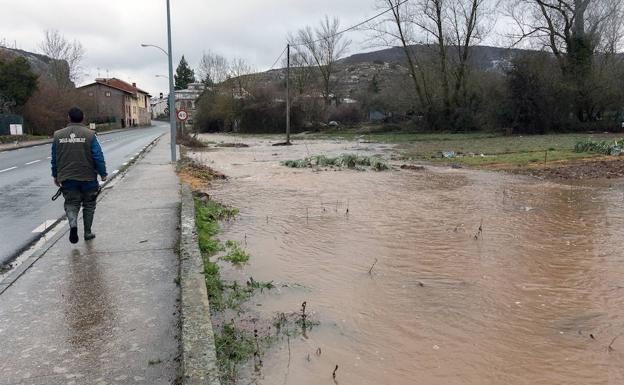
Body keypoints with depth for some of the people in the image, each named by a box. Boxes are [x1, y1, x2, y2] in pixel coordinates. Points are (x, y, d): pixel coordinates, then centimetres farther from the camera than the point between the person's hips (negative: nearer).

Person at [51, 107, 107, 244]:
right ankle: (87, 233, 19)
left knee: (71, 204, 11)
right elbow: (98, 157, -9)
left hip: (67, 178, 2)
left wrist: (55, 175, 19)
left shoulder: (58, 135, 2)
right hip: (88, 177, -2)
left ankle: (73, 224, -16)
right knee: (88, 205, 13)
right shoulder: (89, 135, -8)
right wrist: (103, 173, 1)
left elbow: (54, 158, 9)